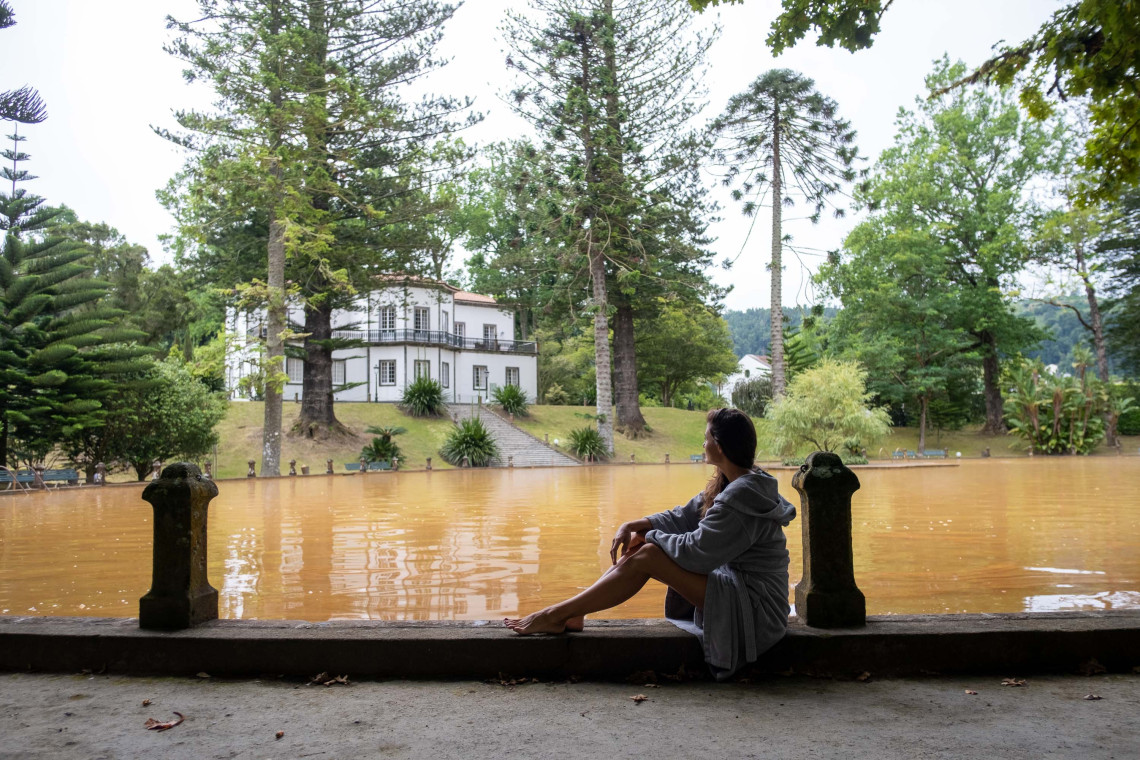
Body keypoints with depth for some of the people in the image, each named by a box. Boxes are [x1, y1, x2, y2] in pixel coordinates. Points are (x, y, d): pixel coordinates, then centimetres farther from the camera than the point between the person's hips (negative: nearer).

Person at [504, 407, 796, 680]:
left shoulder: (742, 497, -22)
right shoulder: (725, 486, 10)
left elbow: (696, 552, -23)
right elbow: (683, 517, 12)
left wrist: (649, 537, -8)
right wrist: (633, 526, -2)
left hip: (754, 608, -10)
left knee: (646, 557, -20)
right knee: (641, 546, 0)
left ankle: (555, 615, -13)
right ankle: (572, 616, -3)